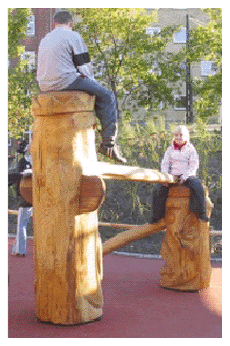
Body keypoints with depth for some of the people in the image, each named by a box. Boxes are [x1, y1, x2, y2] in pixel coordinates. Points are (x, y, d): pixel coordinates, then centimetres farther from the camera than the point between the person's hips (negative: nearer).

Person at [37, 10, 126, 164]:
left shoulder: (44, 40, 22)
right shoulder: (74, 36, -1)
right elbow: (85, 67, -4)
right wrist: (92, 82, 15)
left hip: (45, 87, 8)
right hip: (65, 82, -8)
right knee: (107, 96, 2)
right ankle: (108, 144, -5)